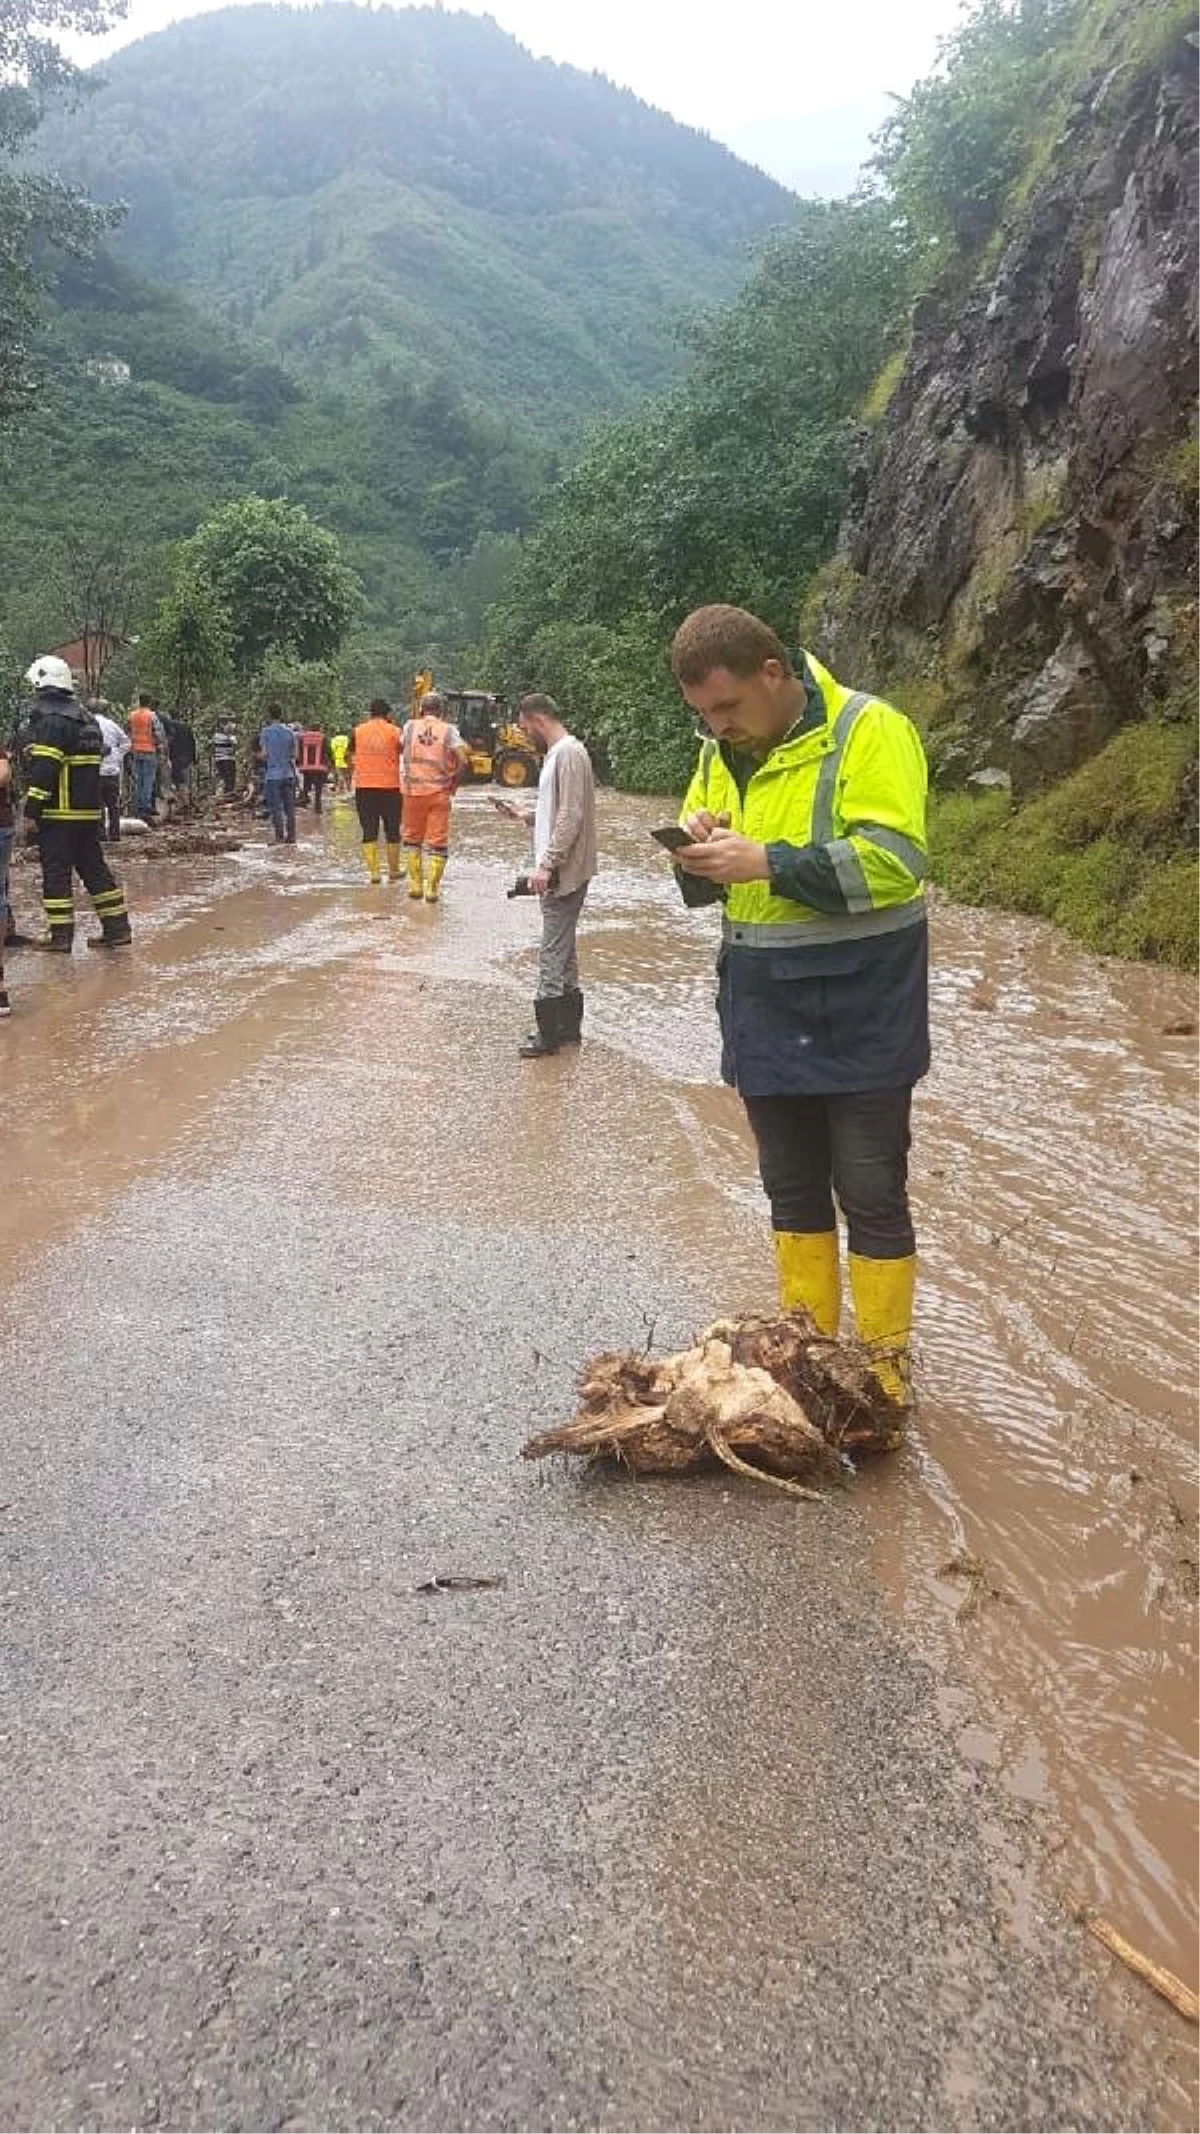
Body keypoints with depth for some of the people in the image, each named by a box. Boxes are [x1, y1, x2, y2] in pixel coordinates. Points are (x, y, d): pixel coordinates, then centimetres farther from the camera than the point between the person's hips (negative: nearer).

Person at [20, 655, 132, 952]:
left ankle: (61, 936, -1)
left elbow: (43, 770, -19)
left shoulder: (50, 720, -12)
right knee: (94, 868, 13)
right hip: (89, 811, 8)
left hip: (58, 813, -8)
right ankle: (117, 928, 12)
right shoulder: (85, 718, 16)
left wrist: (31, 811, -17)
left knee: (56, 872, -2)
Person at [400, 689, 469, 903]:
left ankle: (415, 885, 15)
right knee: (437, 842, 4)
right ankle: (432, 889, 1)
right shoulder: (449, 730, -3)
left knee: (412, 838, 16)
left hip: (413, 791, 1)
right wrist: (454, 784, 1)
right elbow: (463, 761, -12)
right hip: (439, 793, -1)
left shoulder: (410, 726, 0)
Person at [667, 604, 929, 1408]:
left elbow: (893, 862, -23)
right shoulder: (722, 752, 8)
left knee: (871, 1194, 1)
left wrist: (767, 862, -28)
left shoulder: (870, 731, -13)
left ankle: (886, 1367, 16)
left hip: (859, 1012, -6)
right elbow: (705, 886, 13)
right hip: (764, 1011, 7)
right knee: (793, 1189, 15)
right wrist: (699, 856, -10)